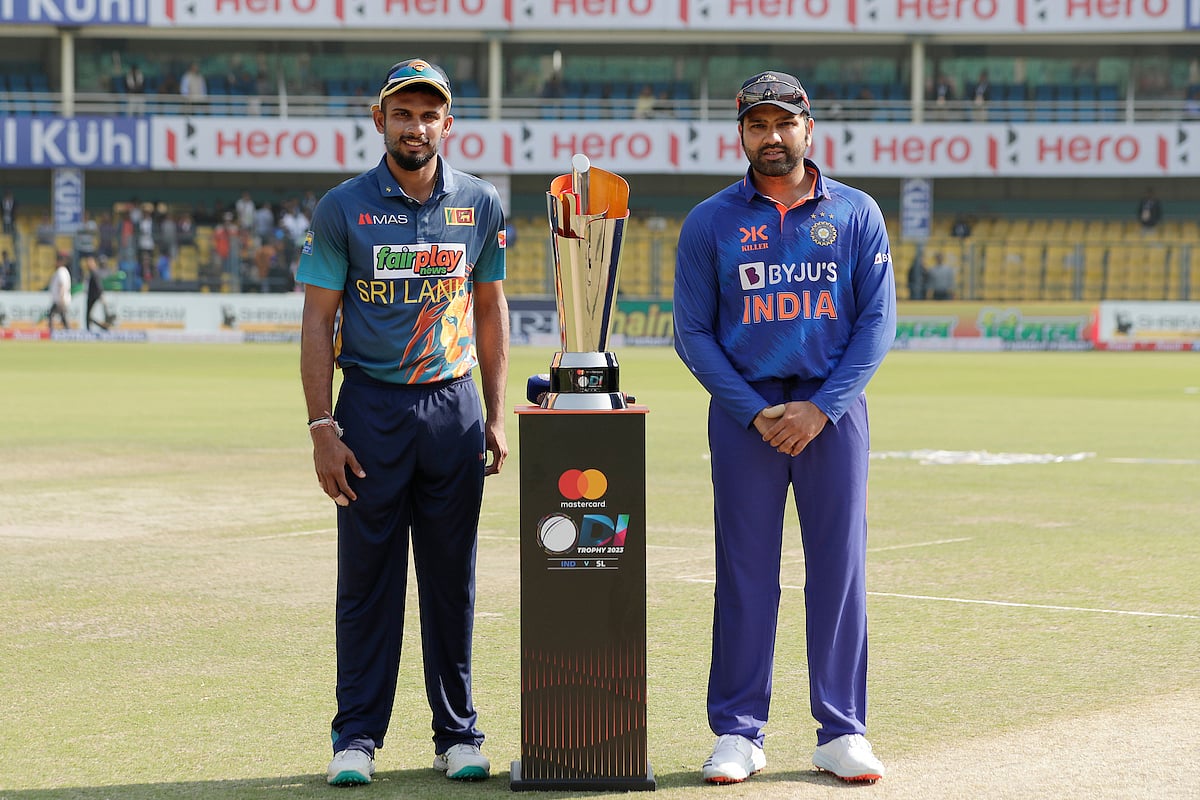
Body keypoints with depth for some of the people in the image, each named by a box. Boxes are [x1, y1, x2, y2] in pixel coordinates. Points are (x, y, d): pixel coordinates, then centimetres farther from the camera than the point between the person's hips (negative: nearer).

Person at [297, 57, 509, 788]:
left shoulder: (481, 205, 6)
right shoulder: (344, 207, -1)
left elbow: (490, 309, 13)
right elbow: (319, 321, -1)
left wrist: (496, 417, 7)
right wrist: (323, 428, -9)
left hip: (454, 406, 2)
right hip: (371, 407, -2)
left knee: (453, 577, 6)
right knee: (367, 576, 1)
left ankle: (459, 734, 15)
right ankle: (358, 736, 8)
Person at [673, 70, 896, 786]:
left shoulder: (857, 214, 6)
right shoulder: (710, 222, 5)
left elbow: (877, 323, 2)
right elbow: (693, 332, 2)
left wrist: (821, 408, -10)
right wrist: (754, 412, -10)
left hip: (834, 410, 1)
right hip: (745, 411, 0)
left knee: (840, 565, 0)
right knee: (745, 568, 0)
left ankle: (842, 732, 7)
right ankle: (739, 733, 7)